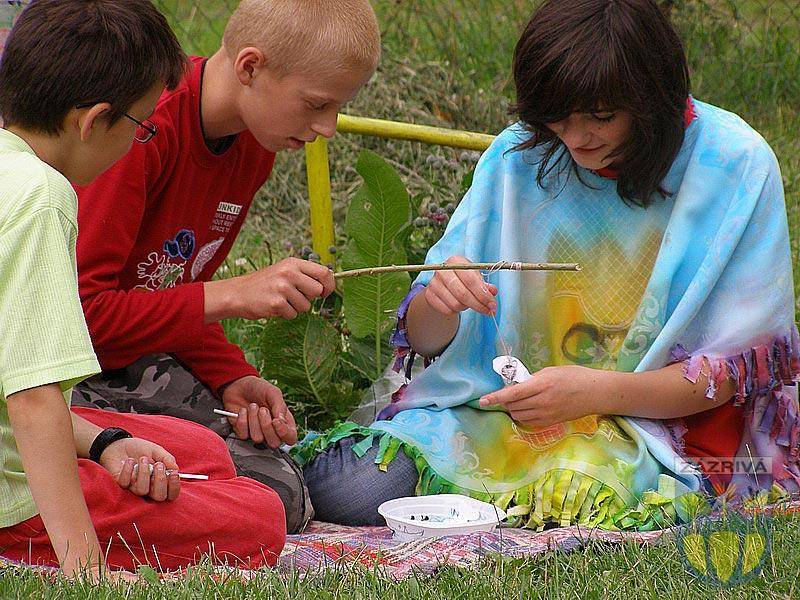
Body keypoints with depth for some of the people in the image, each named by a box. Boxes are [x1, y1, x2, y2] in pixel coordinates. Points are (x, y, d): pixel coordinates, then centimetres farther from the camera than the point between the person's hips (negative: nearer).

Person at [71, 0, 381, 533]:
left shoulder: (254, 148, 3)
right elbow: (77, 309, -26)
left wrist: (232, 380, -6)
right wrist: (234, 296, -24)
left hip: (138, 368, 8)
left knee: (283, 497, -5)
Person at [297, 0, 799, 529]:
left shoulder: (736, 166, -9)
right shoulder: (518, 156, 0)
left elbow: (739, 370, -10)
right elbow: (426, 339, 3)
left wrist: (597, 391, -25)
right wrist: (438, 302, -23)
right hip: (508, 400, 3)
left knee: (570, 491, -35)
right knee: (345, 490, -21)